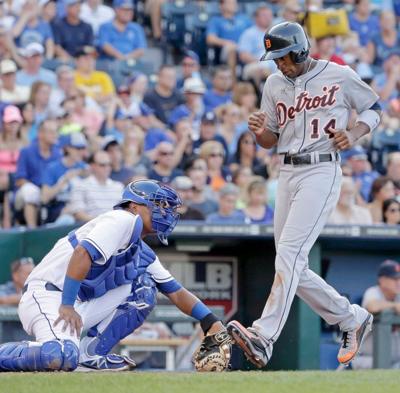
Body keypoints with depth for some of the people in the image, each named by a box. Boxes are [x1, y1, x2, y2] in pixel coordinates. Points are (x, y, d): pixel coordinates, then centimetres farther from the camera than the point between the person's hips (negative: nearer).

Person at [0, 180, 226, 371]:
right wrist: (67, 306, -25)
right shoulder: (125, 220, -8)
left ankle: (91, 352, 1)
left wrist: (211, 322, 8)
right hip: (45, 295, -9)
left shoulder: (144, 255, 20)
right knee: (62, 357, -36)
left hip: (80, 305, 9)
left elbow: (177, 293, 21)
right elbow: (82, 253, -21)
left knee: (144, 288, 7)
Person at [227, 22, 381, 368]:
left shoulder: (340, 77, -4)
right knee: (294, 267, 6)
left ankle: (264, 338, -31)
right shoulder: (274, 85, 11)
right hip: (287, 174, 7)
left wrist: (354, 134, -11)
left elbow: (374, 109, 8)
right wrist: (260, 133, -7)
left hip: (322, 172, -7)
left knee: (289, 252, -21)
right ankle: (351, 318, 25)